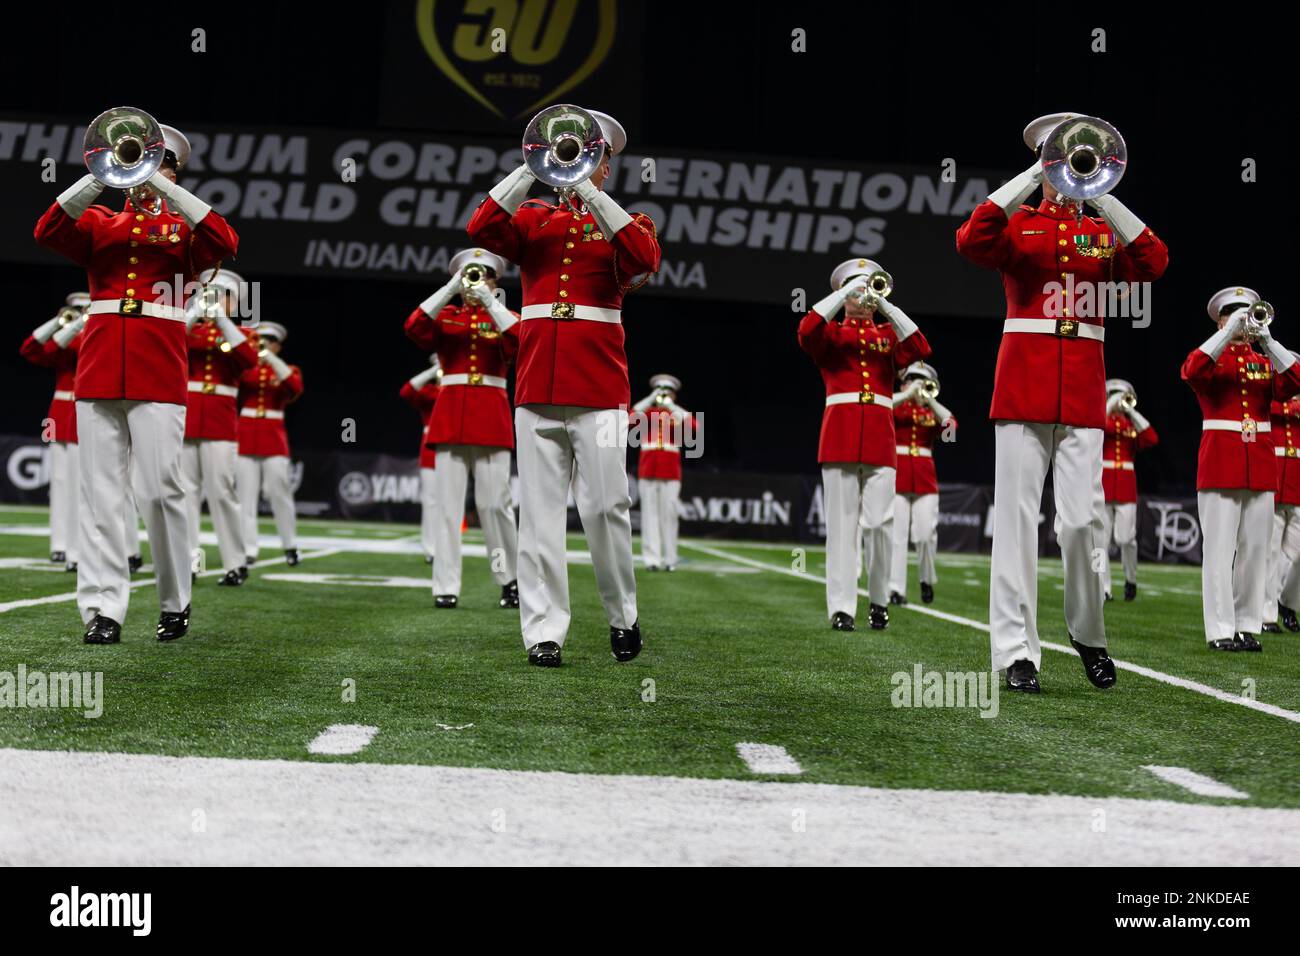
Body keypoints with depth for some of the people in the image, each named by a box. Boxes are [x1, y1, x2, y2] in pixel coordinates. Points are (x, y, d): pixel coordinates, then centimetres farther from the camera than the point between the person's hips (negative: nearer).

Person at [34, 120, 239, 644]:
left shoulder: (184, 227, 12)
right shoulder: (99, 222, 16)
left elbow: (224, 243, -10)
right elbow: (49, 231, -3)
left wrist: (165, 188, -12)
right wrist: (102, 177, -12)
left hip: (159, 374, -2)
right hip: (99, 372, 2)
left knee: (160, 491, -5)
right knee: (100, 493, -2)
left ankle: (176, 604, 9)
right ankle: (103, 610, -3)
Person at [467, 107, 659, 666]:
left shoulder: (622, 223, 10)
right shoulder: (534, 219, 15)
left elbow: (644, 259, -13)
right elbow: (483, 229, -6)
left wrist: (589, 192, -16)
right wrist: (534, 169, -12)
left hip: (599, 389, -2)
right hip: (537, 385, 2)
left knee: (606, 507, -4)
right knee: (540, 511, -2)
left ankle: (623, 618, 13)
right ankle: (543, 631, -1)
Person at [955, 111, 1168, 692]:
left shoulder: (1105, 231, 15)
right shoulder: (1016, 225, 9)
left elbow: (1152, 264, -5)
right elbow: (971, 242, -14)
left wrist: (1102, 198, -10)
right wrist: (1029, 182, -13)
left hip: (1083, 393, 2)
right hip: (1023, 381, -2)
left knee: (1083, 520, -2)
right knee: (1018, 518, -4)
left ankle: (1087, 632, 19)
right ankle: (1016, 650, -2)